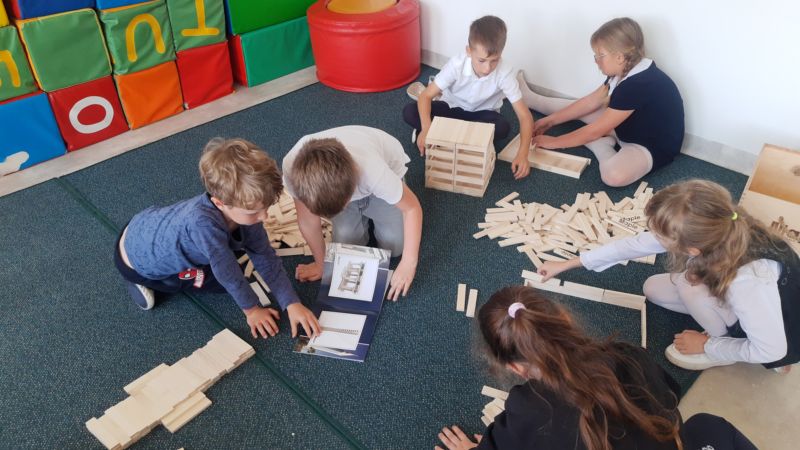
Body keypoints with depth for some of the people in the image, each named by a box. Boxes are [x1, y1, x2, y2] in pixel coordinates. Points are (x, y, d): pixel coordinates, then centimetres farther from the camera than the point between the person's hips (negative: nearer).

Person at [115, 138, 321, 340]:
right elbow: (228, 273, -31)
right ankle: (140, 279, 5)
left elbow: (266, 259, -15)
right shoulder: (203, 222, -45)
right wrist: (251, 309, -16)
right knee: (220, 279, -7)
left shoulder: (240, 210, -23)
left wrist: (292, 304, -19)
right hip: (136, 259, -6)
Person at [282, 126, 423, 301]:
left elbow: (413, 207, -30)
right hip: (339, 181, 2)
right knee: (346, 242, -10)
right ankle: (363, 214, 21)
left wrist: (409, 263, -34)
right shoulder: (294, 169, -38)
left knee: (393, 245, -9)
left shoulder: (373, 170, -46)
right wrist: (321, 263, -8)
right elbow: (308, 221, -21)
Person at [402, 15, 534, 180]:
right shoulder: (457, 64, -29)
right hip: (453, 107, 0)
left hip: (482, 113, 0)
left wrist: (523, 154, -42)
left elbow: (524, 115, -28)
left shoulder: (504, 73, -29)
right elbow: (426, 96, -25)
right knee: (409, 112, -23)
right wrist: (426, 129, -43)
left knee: (503, 127, -35)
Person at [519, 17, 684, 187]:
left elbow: (595, 131, -28)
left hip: (653, 146, -9)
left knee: (613, 175, -38)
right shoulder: (627, 70, -5)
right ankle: (530, 98, 31)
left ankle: (601, 146, -7)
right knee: (582, 108, 11)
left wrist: (553, 142, -19)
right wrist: (550, 120, 4)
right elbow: (591, 101, 6)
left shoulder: (637, 85, -34)